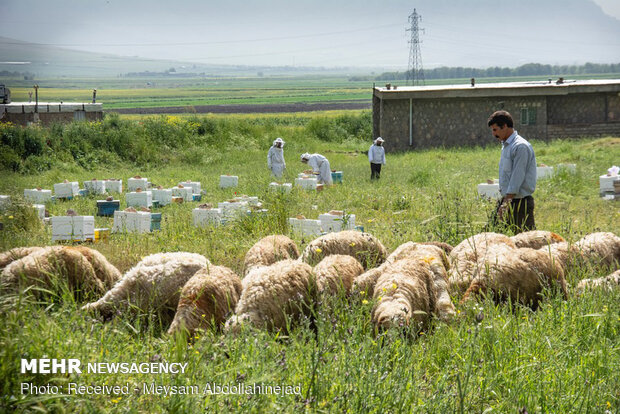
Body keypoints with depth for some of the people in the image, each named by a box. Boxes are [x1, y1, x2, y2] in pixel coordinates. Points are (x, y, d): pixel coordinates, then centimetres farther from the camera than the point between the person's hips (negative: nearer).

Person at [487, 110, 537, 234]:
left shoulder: (520, 147, -15)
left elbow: (517, 178, -20)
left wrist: (506, 203, -23)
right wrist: (503, 200, 15)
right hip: (507, 199, 9)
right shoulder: (505, 146, 15)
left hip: (520, 201, -9)